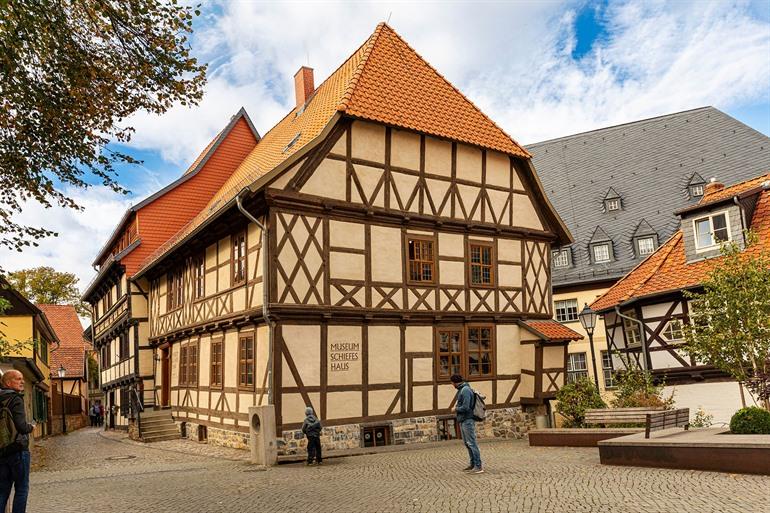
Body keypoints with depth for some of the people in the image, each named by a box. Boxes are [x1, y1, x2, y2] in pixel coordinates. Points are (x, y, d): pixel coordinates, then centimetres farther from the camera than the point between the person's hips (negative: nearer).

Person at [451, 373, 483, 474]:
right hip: (462, 420, 10)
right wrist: (456, 405, 6)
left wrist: (455, 409, -8)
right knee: (466, 443, 15)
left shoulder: (465, 390, -17)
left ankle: (479, 466, -8)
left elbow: (465, 407, -22)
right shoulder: (461, 390, 14)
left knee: (471, 443, -9)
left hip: (467, 420, -10)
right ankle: (473, 464, 23)